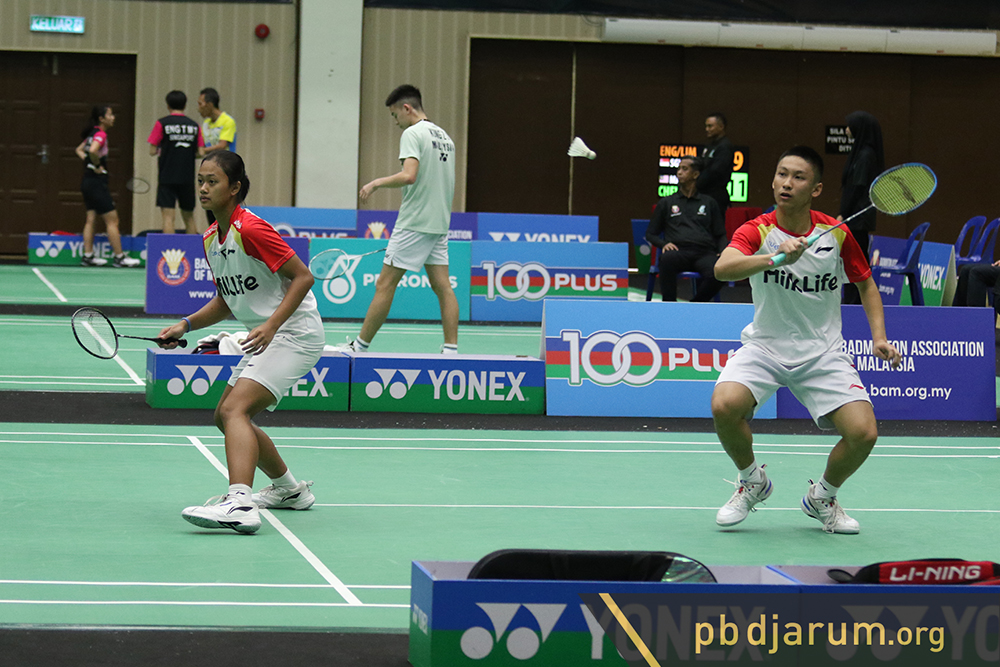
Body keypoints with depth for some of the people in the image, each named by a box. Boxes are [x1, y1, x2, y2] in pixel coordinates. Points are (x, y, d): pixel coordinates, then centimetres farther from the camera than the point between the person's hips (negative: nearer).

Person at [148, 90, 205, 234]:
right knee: (189, 217, 13)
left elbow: (152, 151, -5)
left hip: (167, 177, -3)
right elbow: (200, 153, 2)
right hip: (188, 178, 3)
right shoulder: (194, 125, 4)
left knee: (168, 216, -6)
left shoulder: (161, 123, -4)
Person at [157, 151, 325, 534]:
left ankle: (240, 504, -40)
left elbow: (303, 276, -19)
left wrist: (271, 325, -28)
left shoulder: (250, 229, -19)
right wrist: (186, 325, 6)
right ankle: (289, 490, 34)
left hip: (294, 332, -10)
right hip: (264, 337, 10)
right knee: (227, 415, 18)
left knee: (235, 409, -25)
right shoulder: (211, 239, 9)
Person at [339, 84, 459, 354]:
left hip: (414, 224, -8)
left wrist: (376, 183, -12)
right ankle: (451, 349, 0)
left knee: (385, 284, -3)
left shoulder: (413, 133, -11)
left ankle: (360, 346, 1)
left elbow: (409, 175, -25)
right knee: (442, 286, 5)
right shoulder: (444, 136, 15)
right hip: (439, 223, 8)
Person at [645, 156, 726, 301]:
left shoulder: (709, 203, 24)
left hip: (705, 253, 1)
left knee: (716, 275, -35)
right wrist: (664, 244, -1)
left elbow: (720, 235, 24)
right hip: (678, 251, -1)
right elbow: (650, 234, 22)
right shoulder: (666, 203, 23)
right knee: (667, 258, -40)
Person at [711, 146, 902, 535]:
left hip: (823, 354, 1)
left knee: (863, 432, -19)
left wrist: (879, 338, -2)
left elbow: (865, 284, 12)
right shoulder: (756, 232, -10)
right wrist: (775, 257, -46)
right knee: (724, 405, -30)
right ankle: (753, 483, 2)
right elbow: (722, 268, -31)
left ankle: (822, 497, 15)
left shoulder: (837, 235, -4)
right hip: (764, 346, -1)